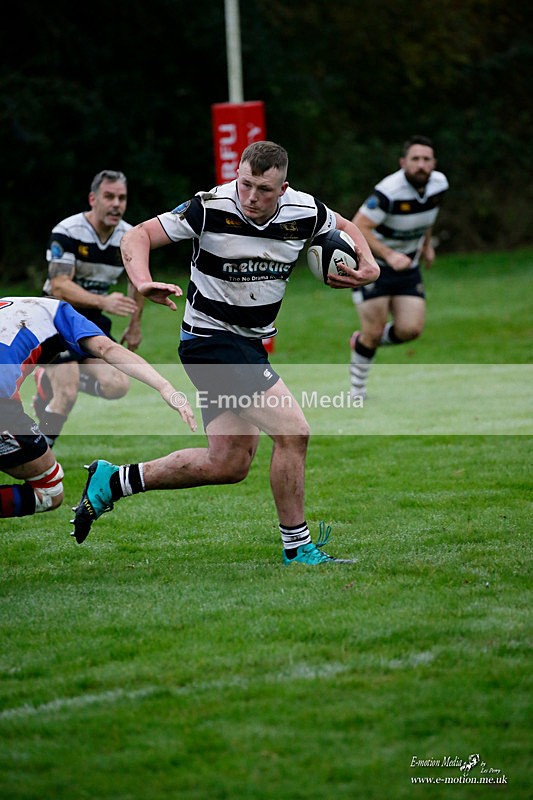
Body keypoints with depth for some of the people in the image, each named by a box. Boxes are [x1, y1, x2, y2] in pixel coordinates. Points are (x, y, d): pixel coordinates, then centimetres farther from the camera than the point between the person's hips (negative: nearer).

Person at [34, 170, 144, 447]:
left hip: (93, 320, 6)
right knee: (67, 397, -20)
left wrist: (135, 325, 19)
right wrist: (104, 302, -43)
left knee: (117, 386, -13)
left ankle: (51, 381, 14)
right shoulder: (67, 232, -21)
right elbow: (60, 286, -30)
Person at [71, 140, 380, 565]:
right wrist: (143, 282, -34)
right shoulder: (211, 208, -20)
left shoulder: (304, 212, -6)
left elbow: (345, 226, 16)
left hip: (250, 345, 7)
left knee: (228, 465, 9)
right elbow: (137, 236, -15)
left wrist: (368, 265, -3)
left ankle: (113, 481, 22)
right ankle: (297, 548, -3)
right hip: (210, 337, -7)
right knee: (293, 431, -16)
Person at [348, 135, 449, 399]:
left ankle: (363, 341, 23)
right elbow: (358, 228, -28)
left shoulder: (439, 184, -6)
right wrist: (389, 255, -38)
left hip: (407, 267, 6)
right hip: (372, 266, -6)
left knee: (411, 329, -7)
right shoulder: (388, 191, -27)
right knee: (374, 332, -7)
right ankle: (357, 387, 17)